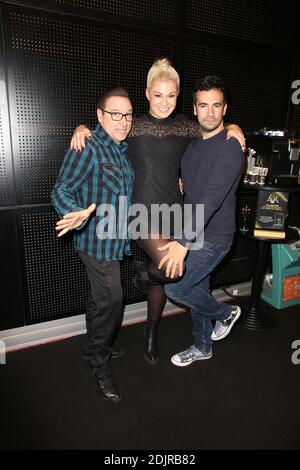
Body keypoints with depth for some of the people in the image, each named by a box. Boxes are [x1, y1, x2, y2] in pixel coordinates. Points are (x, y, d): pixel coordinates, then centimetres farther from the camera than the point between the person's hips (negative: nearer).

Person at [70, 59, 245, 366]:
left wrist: (233, 129, 1)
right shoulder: (133, 125, 0)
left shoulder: (184, 126, 8)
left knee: (161, 277, 13)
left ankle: (151, 335, 36)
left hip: (173, 209, 4)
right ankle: (143, 274, 15)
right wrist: (81, 128, -7)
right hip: (143, 210, -3)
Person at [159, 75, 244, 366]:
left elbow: (212, 199, -29)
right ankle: (202, 347, 37)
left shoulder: (229, 148, -18)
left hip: (213, 237, -7)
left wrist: (183, 242, -37)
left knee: (175, 287, -8)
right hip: (194, 233, 7)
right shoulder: (193, 143, 7)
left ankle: (225, 313, 19)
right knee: (197, 290, 16)